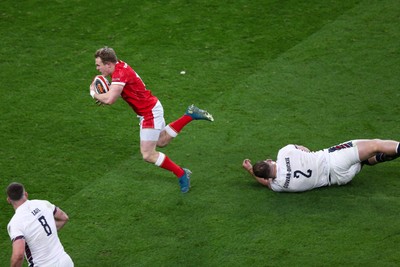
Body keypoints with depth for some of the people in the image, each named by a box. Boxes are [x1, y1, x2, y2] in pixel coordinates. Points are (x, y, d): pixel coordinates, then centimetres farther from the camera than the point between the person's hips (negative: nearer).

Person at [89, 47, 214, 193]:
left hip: (150, 113, -10)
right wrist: (103, 96, -2)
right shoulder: (119, 65, 0)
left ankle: (181, 175, 6)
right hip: (151, 108, 10)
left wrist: (94, 94, -19)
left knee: (148, 155, -6)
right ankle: (190, 115, 27)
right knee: (161, 141, 28)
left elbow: (110, 99, -39)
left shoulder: (120, 73, -28)